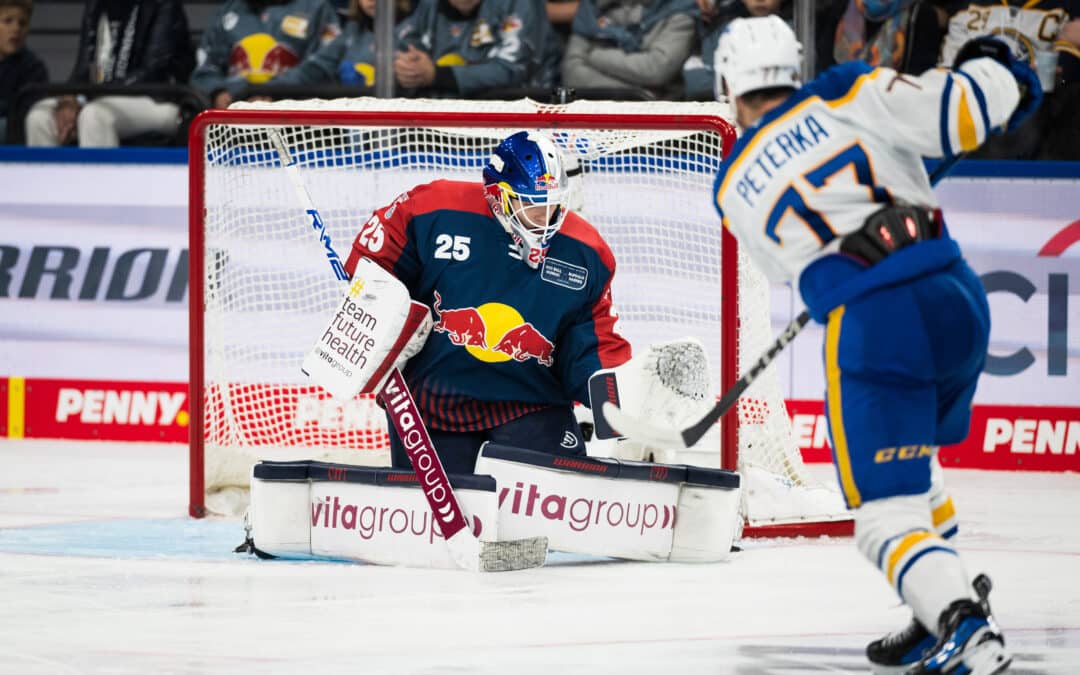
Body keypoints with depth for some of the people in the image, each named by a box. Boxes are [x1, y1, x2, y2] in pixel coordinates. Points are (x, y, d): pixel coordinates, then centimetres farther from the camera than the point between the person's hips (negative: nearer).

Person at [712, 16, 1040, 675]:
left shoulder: (734, 189, 15)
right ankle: (946, 605, 23)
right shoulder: (847, 95, 8)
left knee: (887, 511, -2)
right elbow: (954, 113, -4)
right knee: (908, 465, 28)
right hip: (959, 299, 3)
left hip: (873, 330, -3)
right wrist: (993, 70, 16)